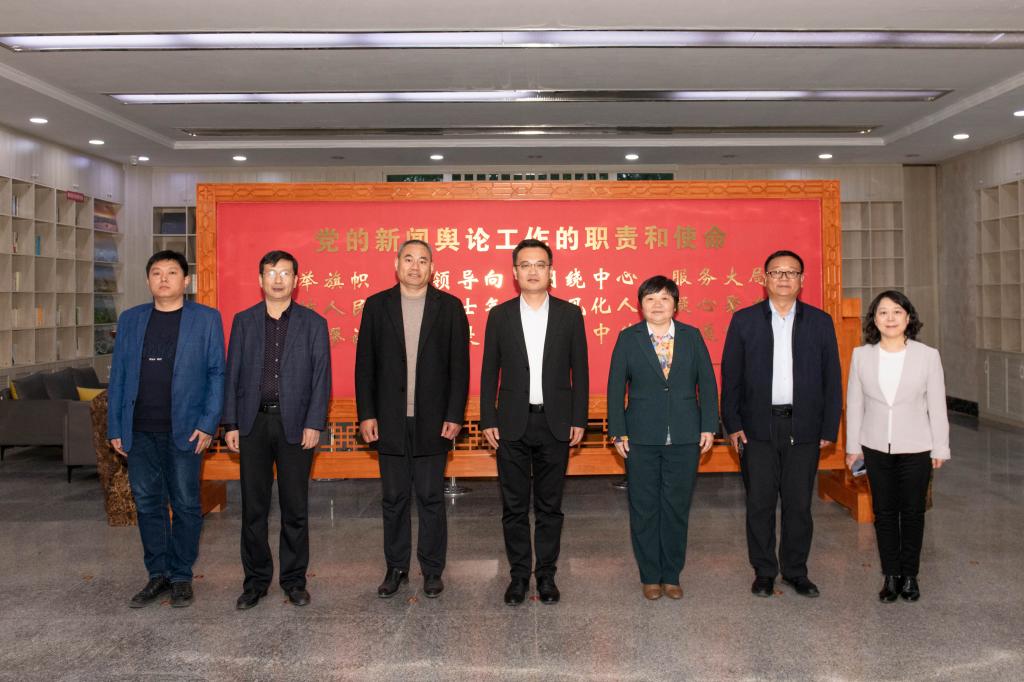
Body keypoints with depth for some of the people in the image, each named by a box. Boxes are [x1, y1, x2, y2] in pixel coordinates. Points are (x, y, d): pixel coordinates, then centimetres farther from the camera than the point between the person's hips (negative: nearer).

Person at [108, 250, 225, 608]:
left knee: (185, 505, 5)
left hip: (185, 430, -3)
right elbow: (118, 375, 10)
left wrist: (208, 424, -9)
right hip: (139, 432, 3)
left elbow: (216, 373, -2)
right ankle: (158, 574, 24)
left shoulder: (206, 319, 0)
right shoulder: (130, 319, 10)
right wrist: (115, 427, 4)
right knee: (148, 504, 10)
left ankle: (181, 576, 19)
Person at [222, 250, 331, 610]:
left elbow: (321, 377, 0)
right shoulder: (244, 321, 9)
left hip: (295, 424, -1)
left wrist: (313, 424, -8)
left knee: (295, 507, 5)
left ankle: (294, 579, 19)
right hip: (253, 422, 2)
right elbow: (232, 374, 7)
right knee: (253, 507, 7)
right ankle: (256, 580, 20)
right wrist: (231, 424, 1)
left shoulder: (313, 323, 4)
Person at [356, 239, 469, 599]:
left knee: (431, 498, 7)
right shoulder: (376, 305, 4)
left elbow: (459, 365, -1)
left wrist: (454, 415, -6)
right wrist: (366, 414, -2)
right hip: (390, 421, 1)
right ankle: (396, 568, 24)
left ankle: (432, 569, 21)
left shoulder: (449, 307, 1)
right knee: (393, 499, 10)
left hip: (432, 420, -1)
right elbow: (365, 365, 4)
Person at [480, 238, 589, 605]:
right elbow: (489, 371, 5)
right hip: (513, 424, 0)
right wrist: (488, 420, 0)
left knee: (550, 505, 9)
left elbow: (579, 370, 4)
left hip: (555, 423, 0)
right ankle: (519, 574, 21)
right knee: (514, 506, 8)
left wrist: (578, 420, -1)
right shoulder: (500, 315, 3)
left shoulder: (569, 314, 3)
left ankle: (546, 574, 22)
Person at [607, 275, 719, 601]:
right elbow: (616, 387, 1)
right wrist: (618, 432, -4)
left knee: (677, 507, 8)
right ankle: (650, 576, 21)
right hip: (642, 438, -1)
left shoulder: (692, 336, 4)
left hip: (685, 438, 1)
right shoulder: (628, 338, 1)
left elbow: (707, 383, 5)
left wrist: (708, 426, -1)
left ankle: (671, 575, 22)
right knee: (644, 509, 6)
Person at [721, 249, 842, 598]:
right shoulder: (744, 320, 3)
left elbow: (832, 377, 6)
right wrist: (732, 424, -4)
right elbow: (730, 375, 2)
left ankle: (796, 571, 24)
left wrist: (830, 428, 1)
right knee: (760, 504, 6)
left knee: (799, 504, 9)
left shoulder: (820, 321, 5)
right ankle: (764, 572, 20)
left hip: (803, 427, 1)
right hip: (758, 428, -1)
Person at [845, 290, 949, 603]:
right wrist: (853, 445, 4)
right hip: (876, 448, 1)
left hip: (916, 448, -1)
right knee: (883, 511, 9)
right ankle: (890, 575, 22)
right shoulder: (861, 355, -2)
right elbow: (854, 403, 3)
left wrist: (940, 448, 0)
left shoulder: (928, 355, -7)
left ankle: (910, 576, 25)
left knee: (912, 512, 9)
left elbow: (937, 406, -2)